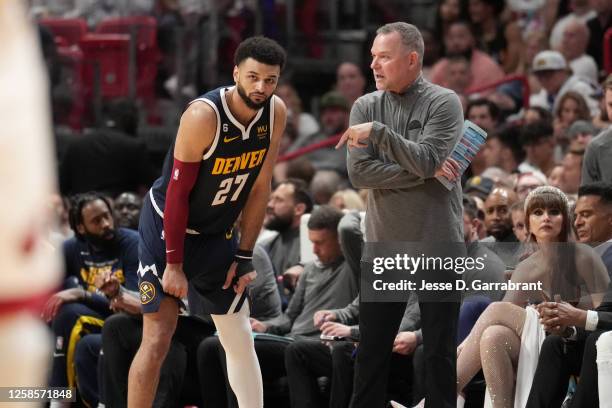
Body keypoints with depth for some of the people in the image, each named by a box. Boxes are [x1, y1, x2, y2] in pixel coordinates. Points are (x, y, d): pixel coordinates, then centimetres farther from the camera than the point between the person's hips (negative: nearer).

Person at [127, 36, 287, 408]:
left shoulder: (276, 113, -9)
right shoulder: (204, 116, -27)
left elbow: (260, 187, 0)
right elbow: (178, 191, -22)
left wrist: (245, 255, 0)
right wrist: (173, 263, -20)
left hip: (217, 235, 6)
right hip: (168, 227, -6)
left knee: (241, 341, 9)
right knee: (158, 339, -11)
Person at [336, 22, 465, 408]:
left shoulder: (444, 103, -5)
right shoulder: (365, 107, 4)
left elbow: (427, 160, -19)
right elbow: (359, 172, -8)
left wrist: (378, 132, -24)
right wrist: (420, 173, -15)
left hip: (437, 246, -3)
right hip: (383, 246, 3)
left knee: (440, 351, 4)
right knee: (372, 351, 7)